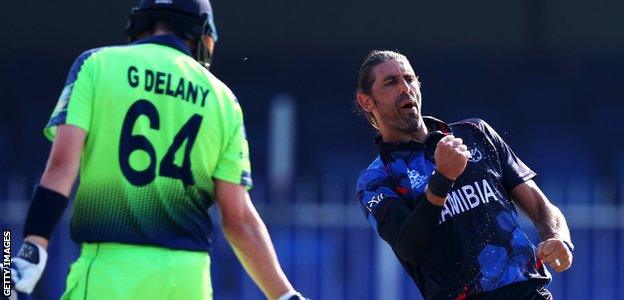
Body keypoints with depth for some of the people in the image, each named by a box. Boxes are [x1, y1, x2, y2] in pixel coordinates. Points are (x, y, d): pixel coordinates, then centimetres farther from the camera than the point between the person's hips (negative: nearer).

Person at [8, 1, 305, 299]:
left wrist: (32, 251, -14)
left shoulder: (97, 65, 6)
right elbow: (239, 220, 6)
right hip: (190, 272, 3)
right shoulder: (222, 99, 12)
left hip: (110, 264, -3)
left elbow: (63, 163, -8)